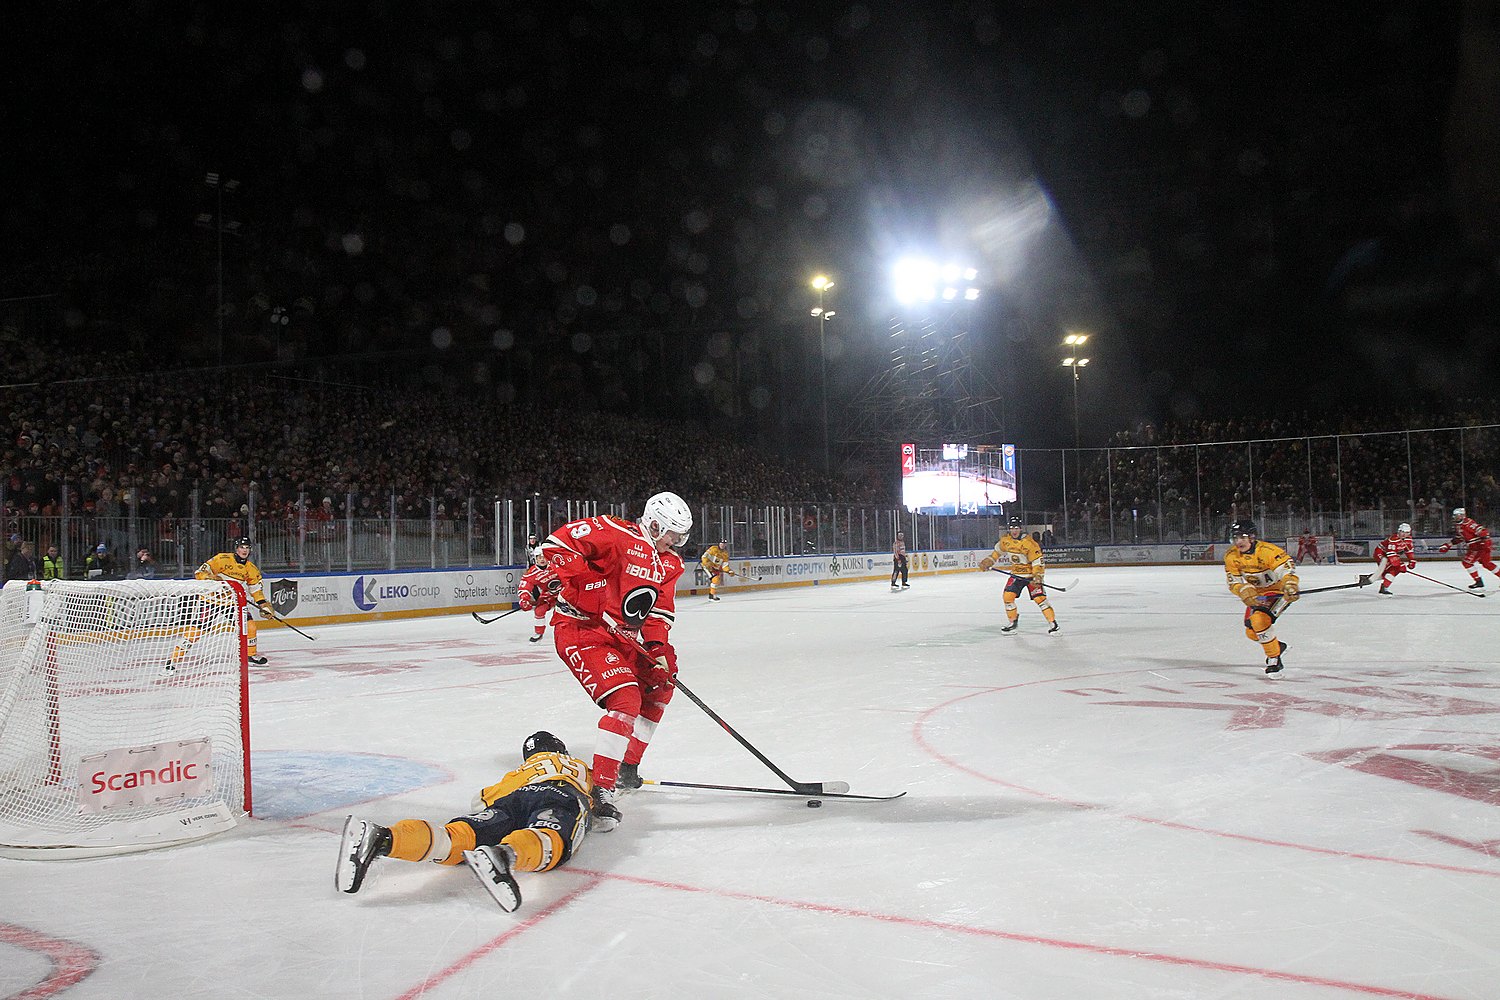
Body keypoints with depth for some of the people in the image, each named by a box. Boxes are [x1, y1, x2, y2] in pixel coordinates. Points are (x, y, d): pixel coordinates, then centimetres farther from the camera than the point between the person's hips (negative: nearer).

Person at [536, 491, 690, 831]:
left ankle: (628, 767, 31)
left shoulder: (669, 564, 11)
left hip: (621, 636, 10)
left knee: (659, 686, 19)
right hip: (580, 629, -10)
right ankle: (601, 789, -22)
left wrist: (657, 649, -7)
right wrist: (559, 574, -26)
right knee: (626, 700, -24)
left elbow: (660, 611, 6)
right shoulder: (615, 533, -13)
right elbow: (559, 541, -17)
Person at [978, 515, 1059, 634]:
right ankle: (1012, 622, 15)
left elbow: (1038, 561, -20)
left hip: (1031, 575, -6)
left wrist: (1037, 577, -28)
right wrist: (988, 561, 13)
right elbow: (998, 550, 18)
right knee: (1008, 596, -3)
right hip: (1016, 574, 6)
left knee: (1039, 598, -15)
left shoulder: (1029, 544, -22)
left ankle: (1053, 624, -8)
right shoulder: (1005, 540, -2)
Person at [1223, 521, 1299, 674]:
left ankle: (1274, 660, -15)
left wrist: (1290, 587, -50)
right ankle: (1277, 646, 36)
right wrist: (1247, 593, -25)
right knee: (1251, 631, 5)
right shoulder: (1231, 556, -9)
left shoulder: (1268, 551, -28)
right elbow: (1234, 583, -6)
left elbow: (1287, 571, -31)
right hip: (1257, 594, 7)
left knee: (1259, 619, -28)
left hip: (1279, 590, -7)